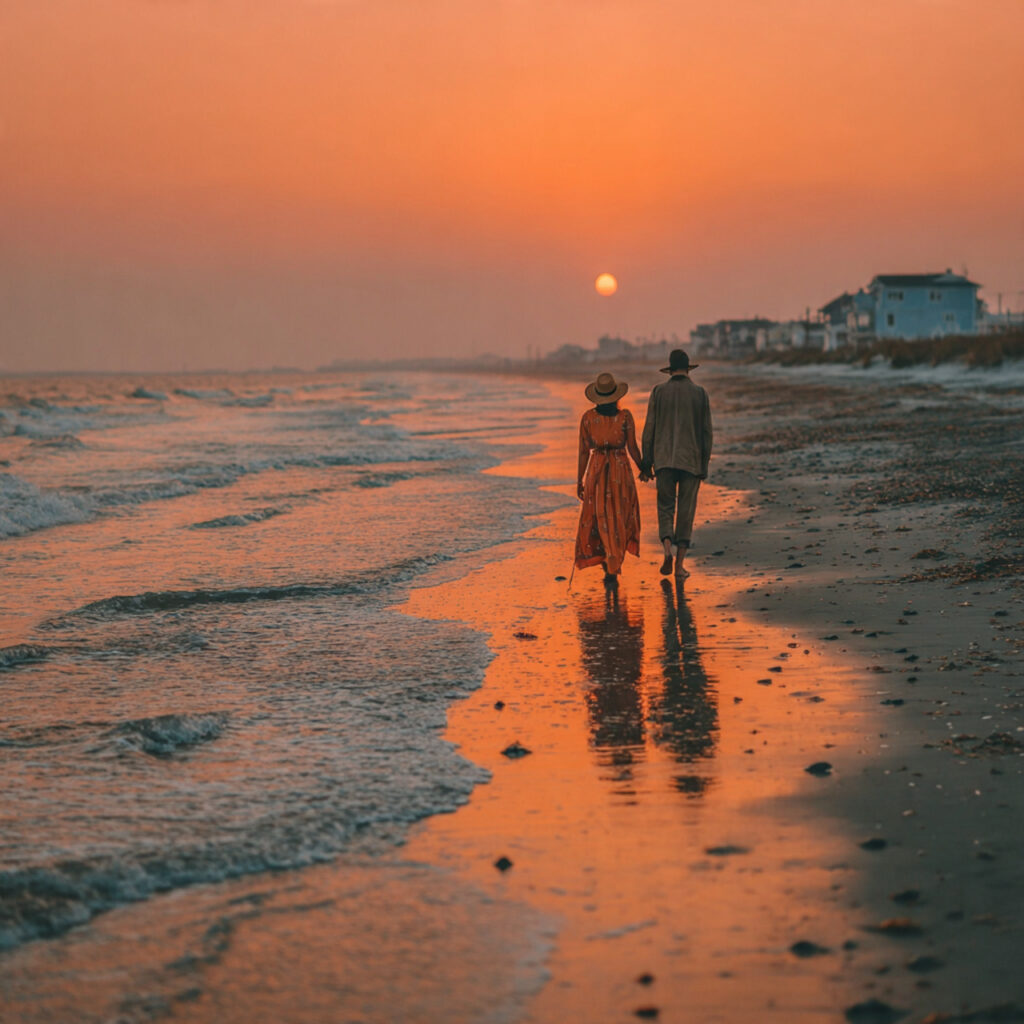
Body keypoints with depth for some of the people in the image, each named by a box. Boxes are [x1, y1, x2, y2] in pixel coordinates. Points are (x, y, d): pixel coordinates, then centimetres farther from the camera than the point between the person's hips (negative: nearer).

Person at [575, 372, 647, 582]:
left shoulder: (588, 417, -5)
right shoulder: (625, 416, -9)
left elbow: (583, 451, -3)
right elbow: (632, 448, -6)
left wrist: (579, 481, 5)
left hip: (595, 471, 1)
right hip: (620, 470, -1)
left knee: (598, 517, 18)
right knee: (618, 519, 11)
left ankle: (607, 561, 13)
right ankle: (613, 568, 7)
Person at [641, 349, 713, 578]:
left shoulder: (658, 391, 0)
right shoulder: (700, 393, 1)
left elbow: (649, 428, 0)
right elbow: (706, 431, 1)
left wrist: (646, 462, 5)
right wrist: (705, 464, 7)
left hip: (664, 459, 0)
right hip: (691, 459, 0)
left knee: (665, 507, 9)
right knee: (686, 511, 6)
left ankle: (668, 545, -17)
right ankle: (680, 564, 4)